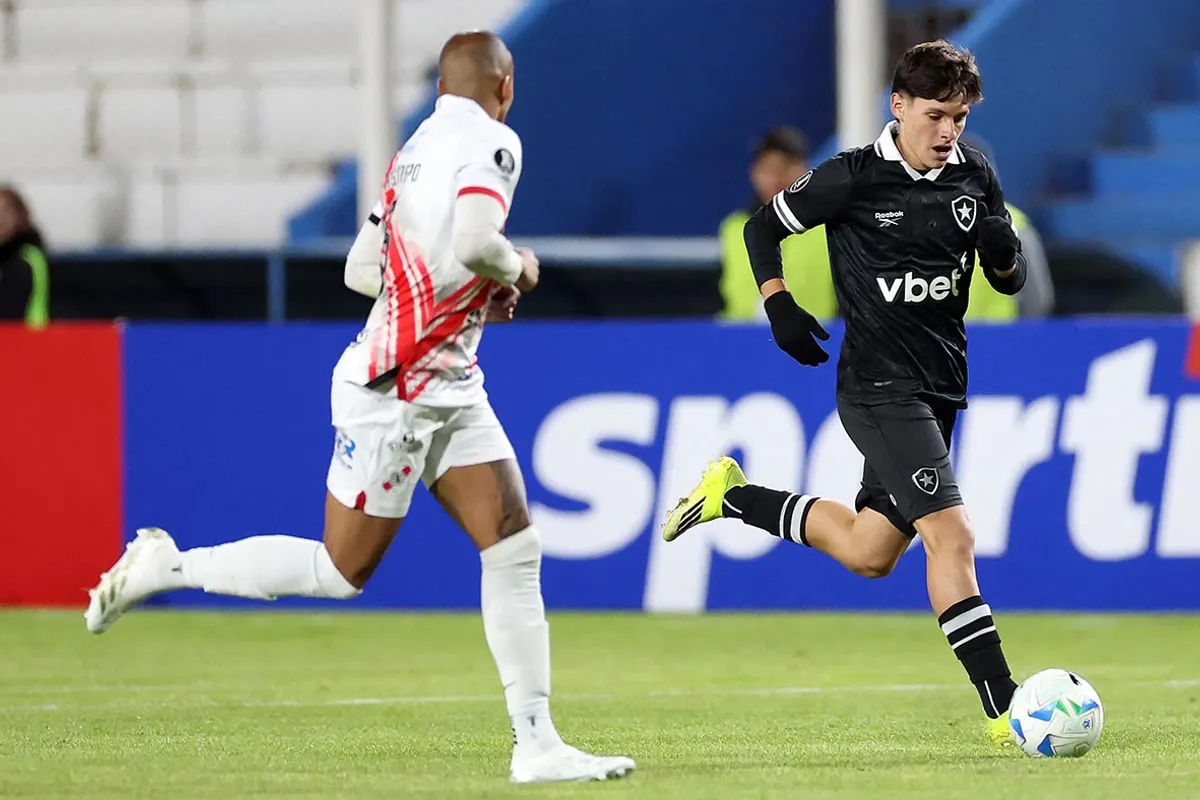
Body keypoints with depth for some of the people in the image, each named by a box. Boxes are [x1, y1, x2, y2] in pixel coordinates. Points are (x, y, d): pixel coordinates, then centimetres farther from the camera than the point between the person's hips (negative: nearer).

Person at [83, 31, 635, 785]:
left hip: (450, 392, 9)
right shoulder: (492, 143, -14)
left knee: (516, 548, 1)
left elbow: (362, 269, 14)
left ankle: (537, 744, -1)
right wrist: (517, 267, -10)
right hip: (393, 392, -9)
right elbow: (471, 242, -31)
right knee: (341, 571, 1)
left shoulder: (412, 154, 10)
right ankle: (166, 566, 14)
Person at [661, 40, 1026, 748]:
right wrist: (780, 307, -10)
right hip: (879, 386, -7)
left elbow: (1011, 281, 11)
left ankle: (736, 496, 35)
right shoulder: (854, 177, -9)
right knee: (951, 534, -20)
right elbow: (764, 227, 4)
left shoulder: (974, 177, 5)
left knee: (869, 552, 15)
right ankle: (1003, 708, -23)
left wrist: (1002, 250, -12)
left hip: (940, 384, 7)